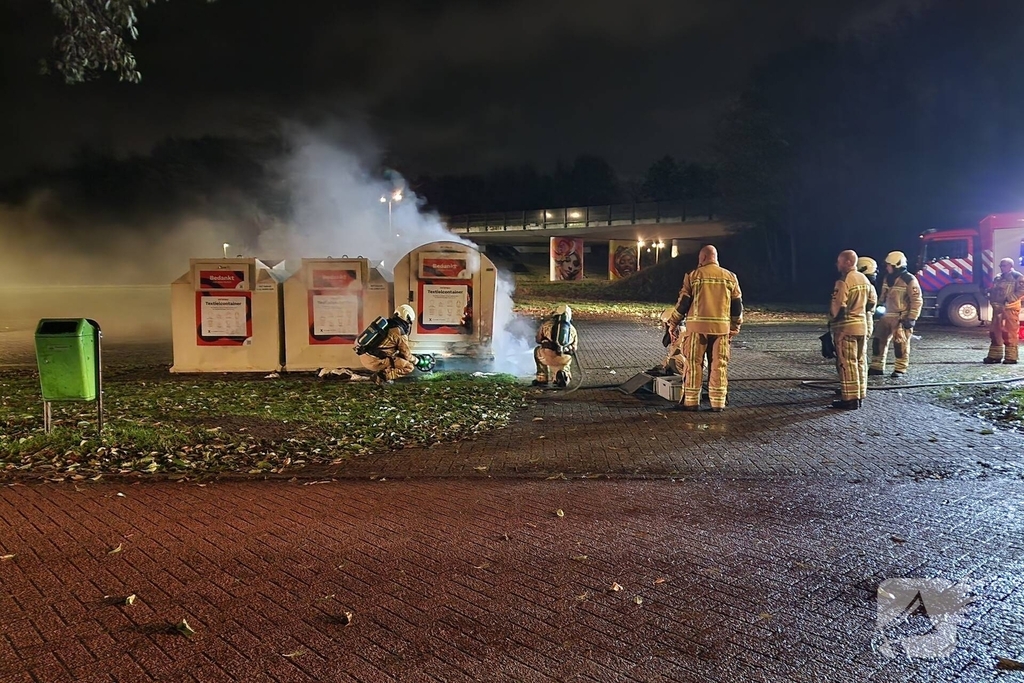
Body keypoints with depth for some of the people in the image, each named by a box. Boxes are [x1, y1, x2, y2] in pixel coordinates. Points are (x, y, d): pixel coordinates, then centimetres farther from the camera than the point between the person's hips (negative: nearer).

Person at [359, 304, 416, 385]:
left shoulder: (386, 324, 18)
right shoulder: (400, 333, -8)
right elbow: (406, 355, 1)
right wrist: (415, 360, 23)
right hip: (375, 361, -9)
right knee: (409, 366, -3)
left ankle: (380, 372, 14)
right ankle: (383, 376, -9)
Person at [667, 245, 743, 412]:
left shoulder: (693, 276, 0)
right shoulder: (730, 277, 9)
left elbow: (683, 302, 0)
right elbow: (737, 306, 11)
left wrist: (674, 322, 12)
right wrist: (735, 328, 19)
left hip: (697, 326, -2)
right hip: (722, 327, 2)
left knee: (694, 364, 4)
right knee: (719, 365, 7)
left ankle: (691, 401, 7)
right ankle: (718, 402, 9)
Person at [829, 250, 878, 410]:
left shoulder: (843, 282, -18)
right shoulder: (864, 279, 10)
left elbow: (838, 307, -19)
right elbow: (873, 300, 17)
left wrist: (831, 322, -3)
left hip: (846, 327, -9)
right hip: (862, 325, 9)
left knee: (847, 364, -4)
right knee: (860, 362, 14)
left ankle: (850, 399, -4)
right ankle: (859, 394, 22)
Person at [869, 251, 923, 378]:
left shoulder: (909, 280, -13)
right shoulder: (888, 279, 11)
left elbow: (917, 301, -13)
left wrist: (912, 318, -17)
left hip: (901, 318, -8)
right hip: (887, 316, 8)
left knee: (901, 343, -6)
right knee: (878, 340, 7)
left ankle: (900, 369, 3)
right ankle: (877, 367, 16)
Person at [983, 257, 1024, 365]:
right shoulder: (997, 278, 18)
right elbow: (993, 291, 22)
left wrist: (1009, 299, -18)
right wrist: (992, 300, 5)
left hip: (1010, 308, -7)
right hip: (998, 307, 7)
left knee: (1010, 332, -8)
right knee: (994, 331, 8)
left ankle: (1011, 357, -5)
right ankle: (995, 355, 16)